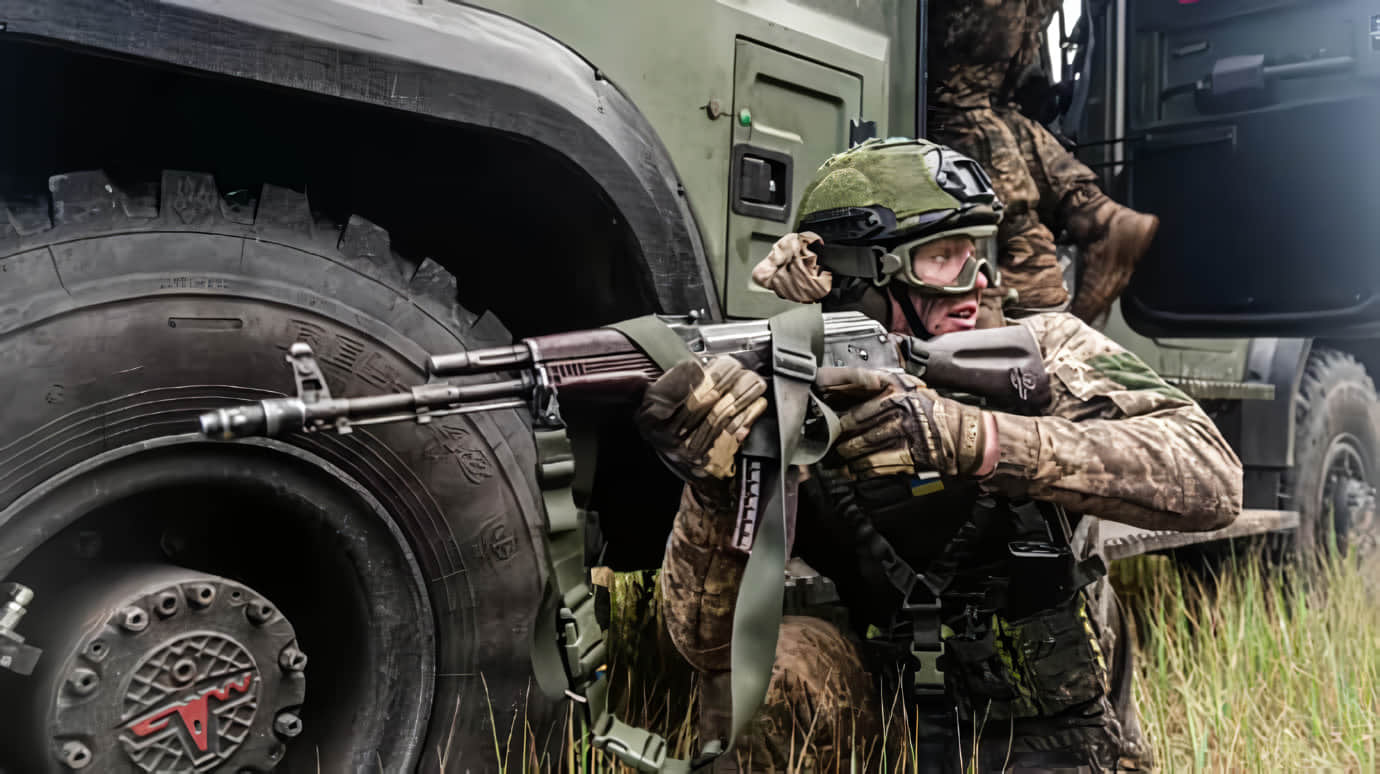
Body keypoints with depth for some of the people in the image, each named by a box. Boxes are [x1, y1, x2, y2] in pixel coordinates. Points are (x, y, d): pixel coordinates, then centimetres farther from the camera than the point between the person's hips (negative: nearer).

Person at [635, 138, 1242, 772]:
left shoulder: (1038, 354, -12)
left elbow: (1212, 479, -27)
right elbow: (708, 642, -18)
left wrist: (974, 438, -40)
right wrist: (711, 486, -38)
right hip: (890, 722, 1)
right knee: (775, 660, -26)